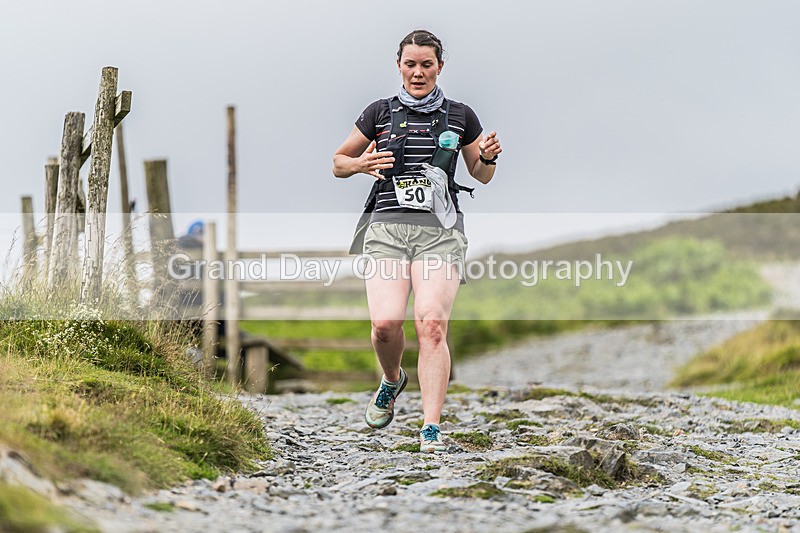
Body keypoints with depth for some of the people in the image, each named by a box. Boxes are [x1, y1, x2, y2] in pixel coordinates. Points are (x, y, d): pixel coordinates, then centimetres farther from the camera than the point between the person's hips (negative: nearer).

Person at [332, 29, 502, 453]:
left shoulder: (460, 116, 12)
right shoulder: (380, 113, 11)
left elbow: (482, 176, 23)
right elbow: (338, 164, 19)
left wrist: (488, 157, -1)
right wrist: (361, 164, -4)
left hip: (439, 230, 0)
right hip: (387, 225, 0)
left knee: (431, 325, -19)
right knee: (386, 323, -18)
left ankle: (431, 430, -18)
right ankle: (392, 381, 17)